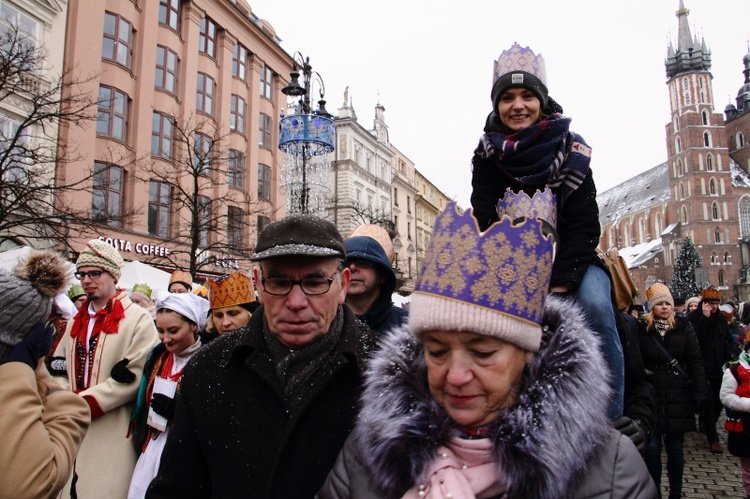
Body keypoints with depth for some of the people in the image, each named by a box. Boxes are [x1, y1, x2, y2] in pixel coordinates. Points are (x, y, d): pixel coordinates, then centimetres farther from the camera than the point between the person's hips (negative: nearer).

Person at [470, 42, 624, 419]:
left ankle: (609, 421, -20)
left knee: (594, 306, -32)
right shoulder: (488, 155, -3)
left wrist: (559, 286, -28)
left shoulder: (571, 151, -9)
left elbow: (583, 226, -15)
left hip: (569, 260, -1)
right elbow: (484, 225, -10)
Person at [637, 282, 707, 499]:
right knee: (652, 448, 3)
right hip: (650, 399, -1)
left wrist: (699, 395, -5)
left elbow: (695, 363, 1)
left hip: (678, 399, 1)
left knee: (675, 448, 11)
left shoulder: (683, 328, 2)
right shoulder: (641, 329, -2)